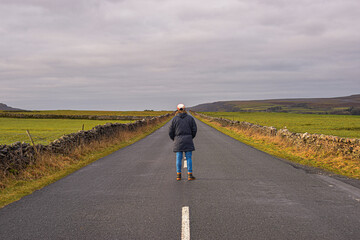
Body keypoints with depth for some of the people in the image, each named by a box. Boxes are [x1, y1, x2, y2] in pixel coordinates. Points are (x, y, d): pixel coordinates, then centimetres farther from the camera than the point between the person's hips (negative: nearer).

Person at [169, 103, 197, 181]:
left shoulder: (174, 119, 0)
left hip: (178, 140, 0)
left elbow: (171, 131, 1)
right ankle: (190, 175, 0)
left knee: (178, 158, 6)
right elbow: (194, 129, 3)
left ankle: (178, 175, 8)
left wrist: (174, 139, 18)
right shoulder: (190, 118, 3)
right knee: (189, 158, 3)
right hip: (188, 140, 0)